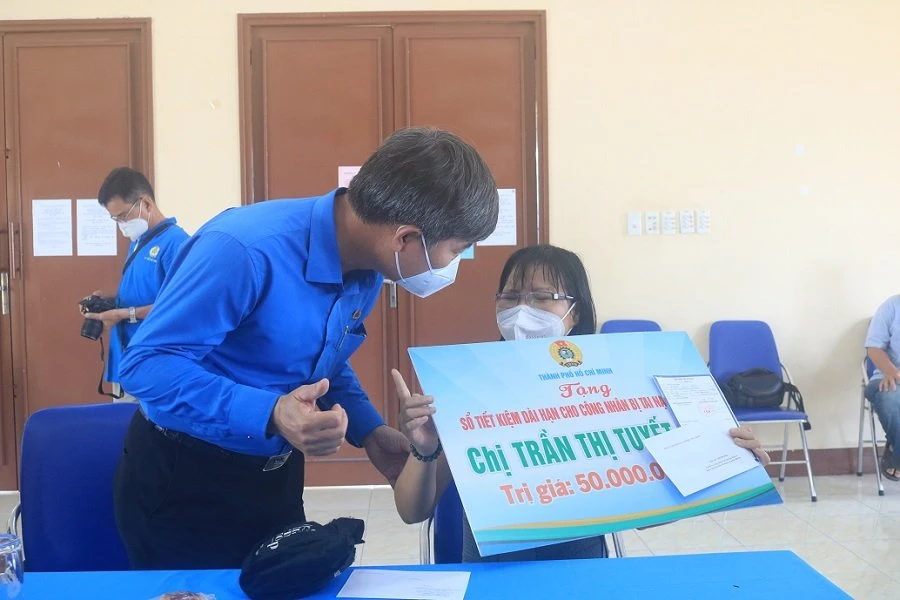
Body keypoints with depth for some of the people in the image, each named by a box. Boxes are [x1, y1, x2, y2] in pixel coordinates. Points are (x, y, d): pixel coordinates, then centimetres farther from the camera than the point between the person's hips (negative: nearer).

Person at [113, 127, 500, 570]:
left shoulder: (368, 268, -6)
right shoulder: (245, 250, -31)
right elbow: (146, 364, -29)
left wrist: (369, 431, -4)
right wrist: (270, 414, -40)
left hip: (276, 475, 7)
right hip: (182, 478, -7)